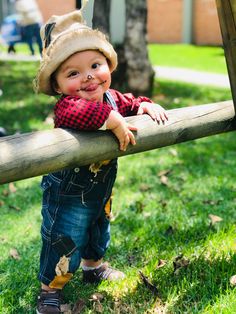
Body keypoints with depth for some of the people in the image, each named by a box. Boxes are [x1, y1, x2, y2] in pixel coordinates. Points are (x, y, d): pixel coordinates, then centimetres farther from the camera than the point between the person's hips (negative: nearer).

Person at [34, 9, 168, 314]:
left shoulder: (112, 97, -6)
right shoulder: (66, 106, -33)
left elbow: (129, 103, 16)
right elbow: (76, 112, -58)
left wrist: (145, 104, -4)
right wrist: (114, 121, -52)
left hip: (100, 189, 8)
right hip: (68, 193, -8)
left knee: (99, 230, 29)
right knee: (64, 241, 3)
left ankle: (93, 267, 57)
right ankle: (49, 289, 27)